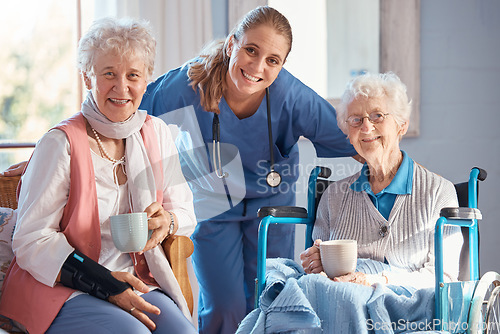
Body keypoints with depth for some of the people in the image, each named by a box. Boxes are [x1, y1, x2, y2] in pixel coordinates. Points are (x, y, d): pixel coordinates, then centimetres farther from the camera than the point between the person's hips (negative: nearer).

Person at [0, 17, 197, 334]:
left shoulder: (156, 134, 8)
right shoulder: (61, 144, -10)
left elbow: (185, 211, 16)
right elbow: (32, 241, -12)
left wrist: (168, 220, -9)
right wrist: (105, 284, -19)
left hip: (134, 281, 5)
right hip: (58, 286, -4)